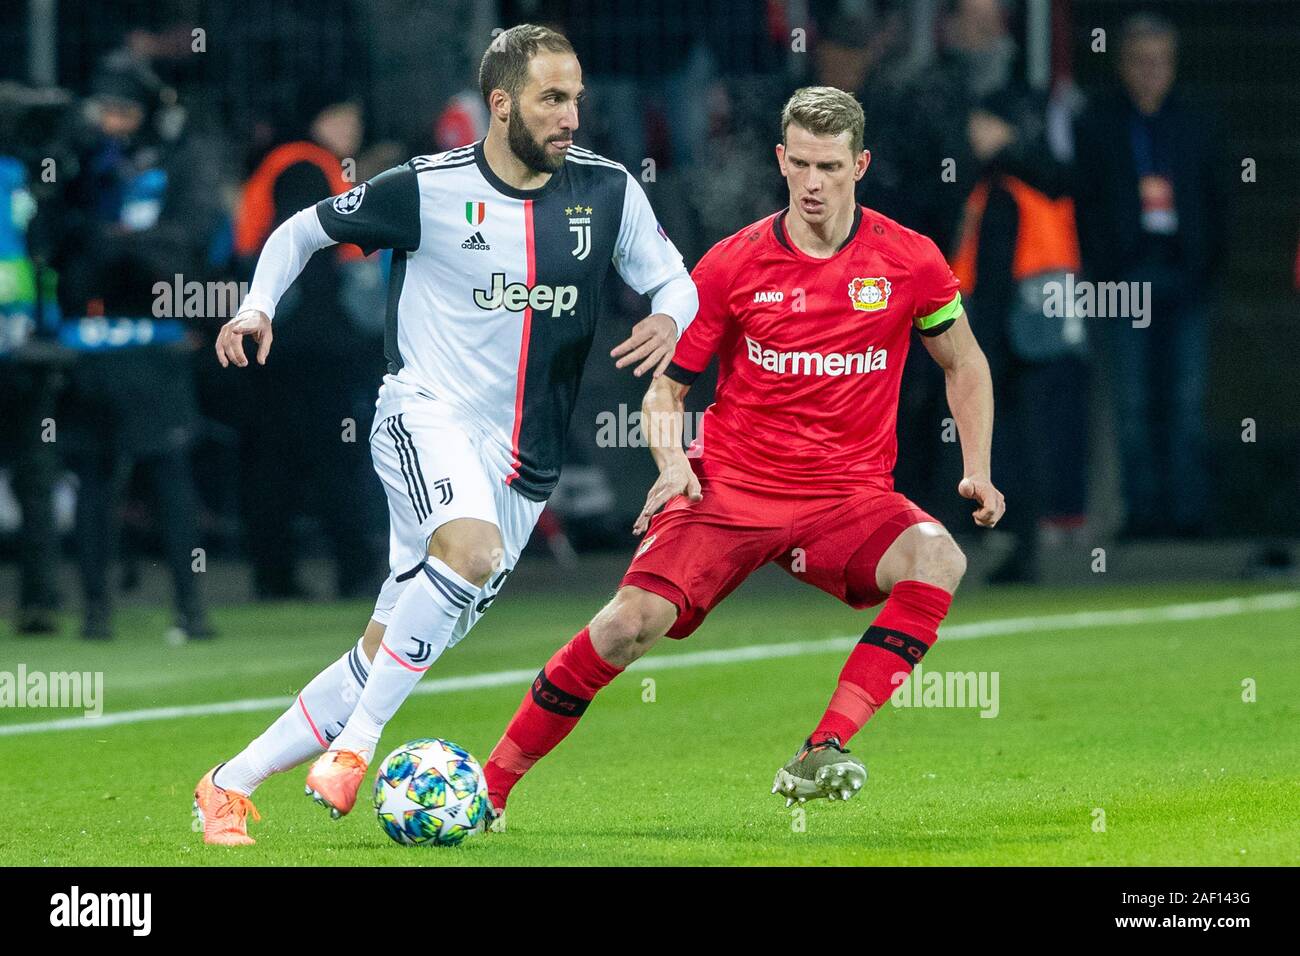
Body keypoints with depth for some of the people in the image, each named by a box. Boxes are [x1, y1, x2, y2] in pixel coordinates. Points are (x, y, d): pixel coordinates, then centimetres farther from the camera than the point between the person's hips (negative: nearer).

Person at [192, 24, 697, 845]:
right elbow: (304, 229, 7)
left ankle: (232, 786, 14)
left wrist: (669, 321, -14)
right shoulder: (427, 190, -6)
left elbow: (673, 279, 9)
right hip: (427, 415, -4)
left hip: (522, 462, 4)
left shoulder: (607, 190, 1)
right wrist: (258, 305, -10)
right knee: (473, 548, -36)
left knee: (390, 651, 3)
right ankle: (356, 742, -25)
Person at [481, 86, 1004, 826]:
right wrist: (672, 462, -12)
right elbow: (667, 384, 7)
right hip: (730, 488, -1)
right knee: (631, 621, -21)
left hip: (849, 499, 1)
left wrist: (978, 472, 4)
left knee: (938, 560, -31)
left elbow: (964, 363, 15)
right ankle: (490, 786, -6)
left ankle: (823, 752, -33)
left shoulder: (908, 261, -2)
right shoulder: (734, 264, -2)